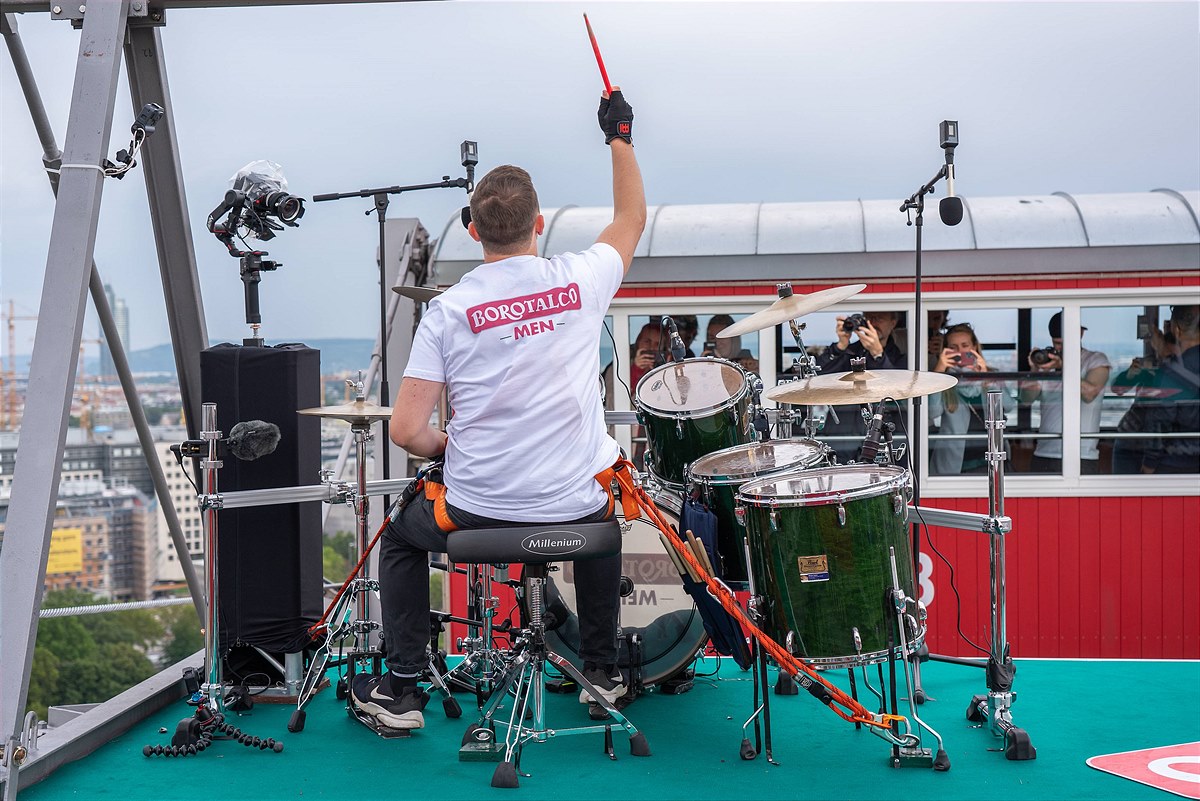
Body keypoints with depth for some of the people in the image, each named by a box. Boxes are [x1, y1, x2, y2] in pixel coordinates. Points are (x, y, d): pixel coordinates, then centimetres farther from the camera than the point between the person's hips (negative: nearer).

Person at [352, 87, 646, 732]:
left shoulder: (448, 310, -9)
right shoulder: (580, 281, -4)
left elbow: (406, 432, -11)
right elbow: (631, 219, 18)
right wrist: (619, 138, 29)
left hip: (476, 515, -1)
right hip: (575, 510, 2)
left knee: (401, 536, 30)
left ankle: (400, 690, 27)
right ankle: (604, 671, 38)